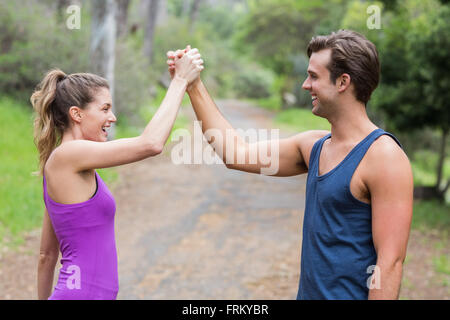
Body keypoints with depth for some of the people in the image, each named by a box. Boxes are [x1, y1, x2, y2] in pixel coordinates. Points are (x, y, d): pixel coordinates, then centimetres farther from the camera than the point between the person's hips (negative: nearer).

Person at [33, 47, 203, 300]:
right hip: (80, 294, -9)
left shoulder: (59, 166, 12)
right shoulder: (66, 155, -14)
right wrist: (180, 80, -14)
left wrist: (44, 297, 25)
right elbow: (151, 144, -23)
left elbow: (47, 254, 18)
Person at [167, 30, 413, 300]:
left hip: (349, 293, -7)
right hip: (309, 292, 8)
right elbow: (236, 154, 11)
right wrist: (194, 86, 13)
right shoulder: (314, 146, 7)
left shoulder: (384, 156, -17)